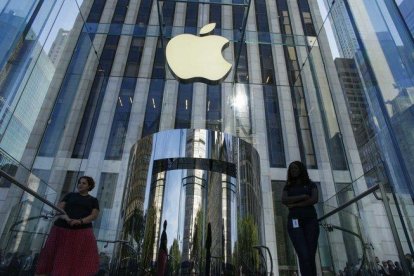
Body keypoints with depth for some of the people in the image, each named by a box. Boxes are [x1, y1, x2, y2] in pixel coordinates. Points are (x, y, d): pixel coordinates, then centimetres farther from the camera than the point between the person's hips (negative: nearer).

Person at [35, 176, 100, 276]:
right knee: (51, 260, 4)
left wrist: (80, 221, -19)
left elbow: (94, 216, 0)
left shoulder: (93, 200, 13)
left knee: (84, 265, -9)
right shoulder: (70, 195, 16)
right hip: (63, 230, 1)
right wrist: (67, 218, -17)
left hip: (81, 233, -1)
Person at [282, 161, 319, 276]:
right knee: (304, 256, -18)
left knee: (311, 257, -8)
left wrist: (294, 205, -7)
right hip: (294, 222, 0)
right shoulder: (288, 187, 18)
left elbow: (314, 199, -5)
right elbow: (284, 200, -2)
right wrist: (303, 197, -7)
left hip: (310, 221, 1)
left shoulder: (311, 185, 16)